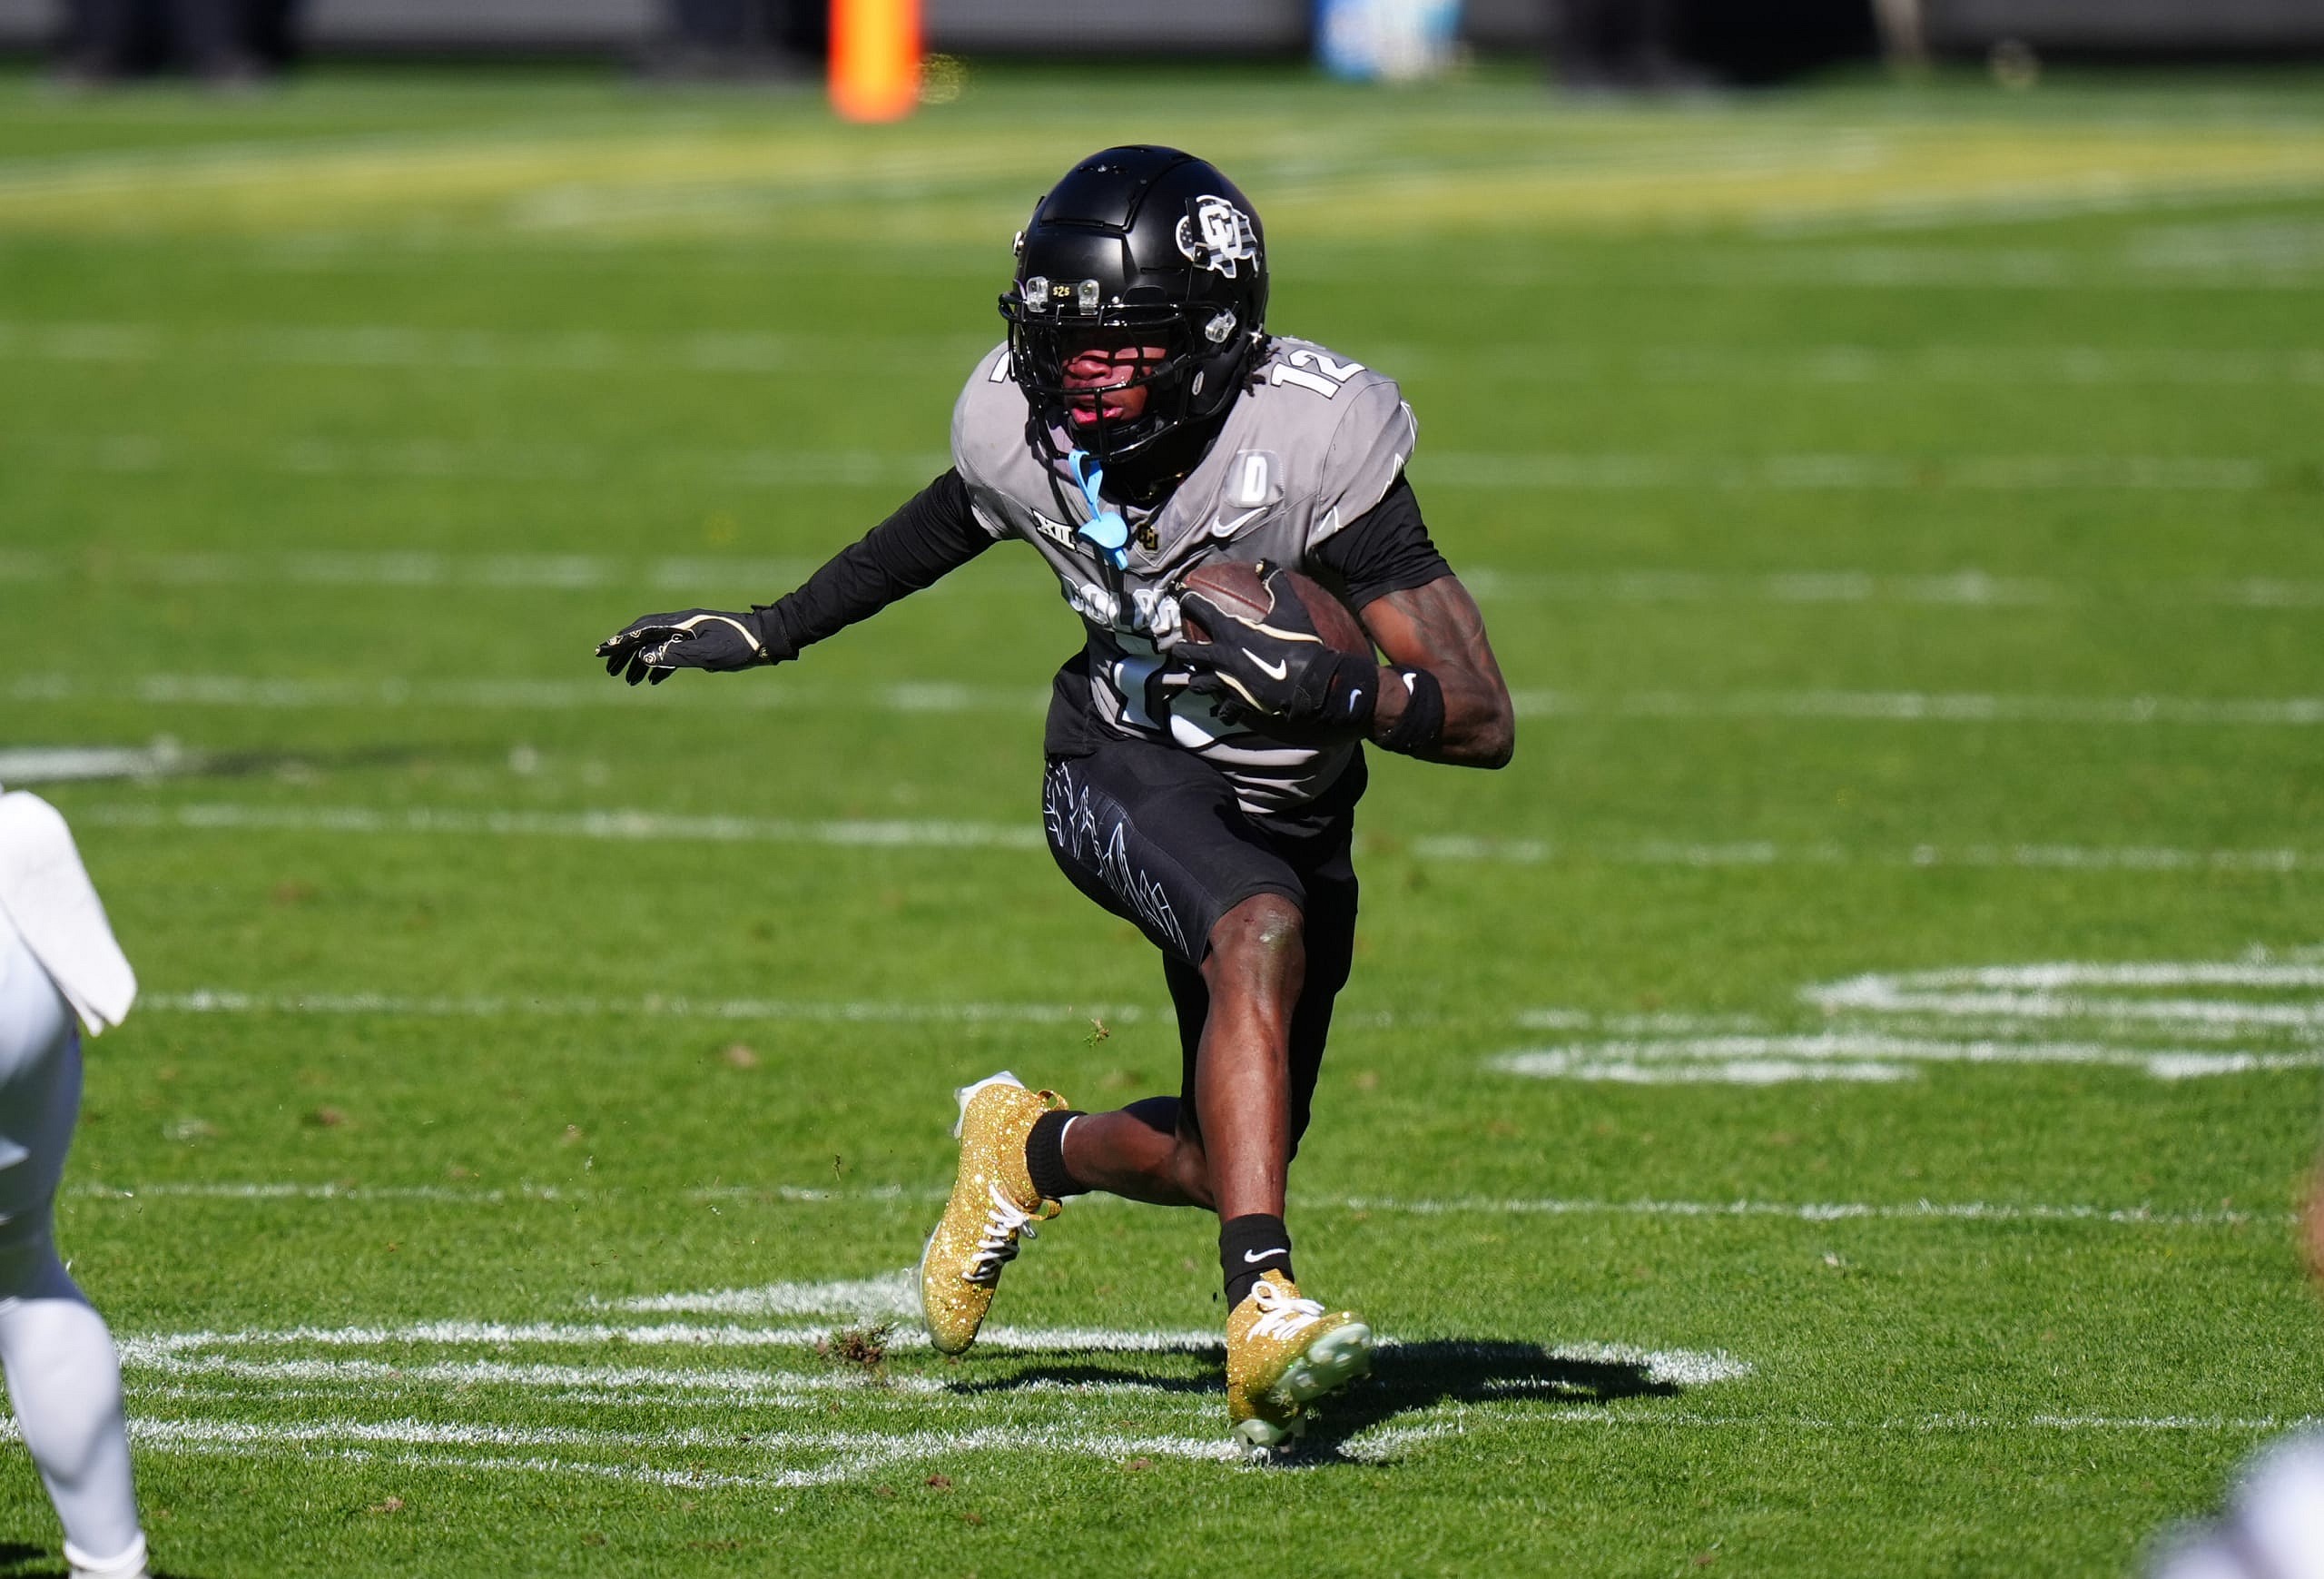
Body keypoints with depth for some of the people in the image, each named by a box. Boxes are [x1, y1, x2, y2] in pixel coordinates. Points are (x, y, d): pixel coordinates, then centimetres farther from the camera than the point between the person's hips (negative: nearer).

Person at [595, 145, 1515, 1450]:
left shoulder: (1313, 438, -30)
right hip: (1126, 765, -1)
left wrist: (1331, 691, -46)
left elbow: (1484, 722, -28)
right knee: (1262, 934, -34)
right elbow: (950, 524, 11)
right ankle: (1264, 1313, -39)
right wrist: (767, 635, 19)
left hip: (1287, 804, 1)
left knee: (1224, 1163, 8)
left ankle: (1035, 1149, 40)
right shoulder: (1022, 426, -18)